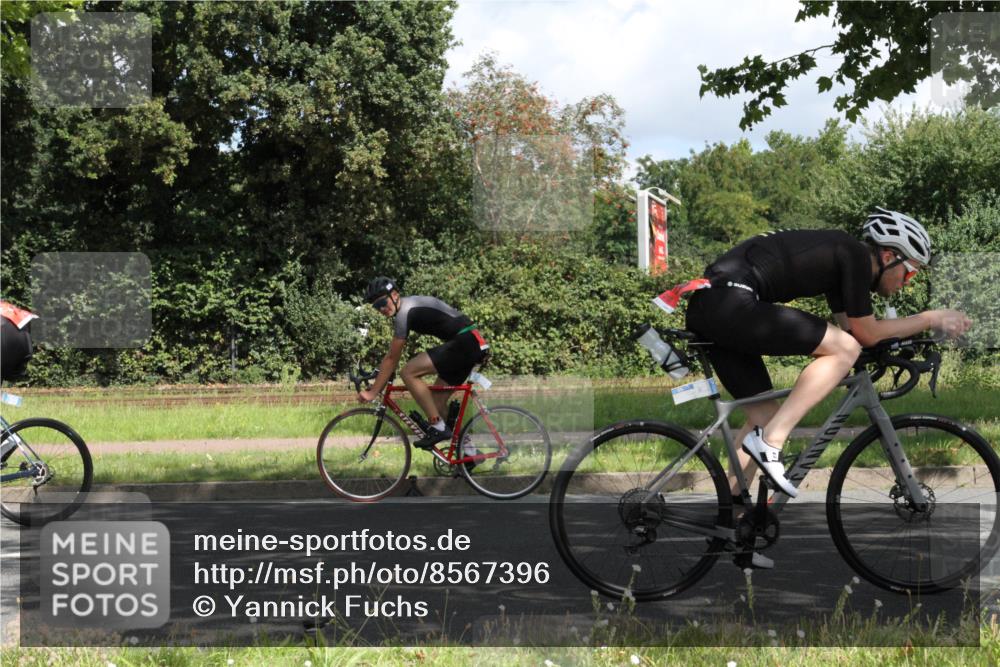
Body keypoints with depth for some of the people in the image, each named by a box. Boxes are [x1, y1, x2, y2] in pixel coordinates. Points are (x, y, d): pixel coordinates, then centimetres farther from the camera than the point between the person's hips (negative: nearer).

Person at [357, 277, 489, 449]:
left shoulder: (404, 312, -13)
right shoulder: (410, 305, 17)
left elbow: (392, 359, -10)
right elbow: (391, 356, 23)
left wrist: (373, 392, -4)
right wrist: (375, 385, 22)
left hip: (464, 343, -10)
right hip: (475, 344, 10)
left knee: (409, 372, -13)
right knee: (437, 401, 14)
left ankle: (438, 427, -9)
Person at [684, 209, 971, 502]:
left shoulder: (840, 253, 23)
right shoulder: (856, 257, -5)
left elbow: (850, 327, 27)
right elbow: (866, 333, 0)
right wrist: (931, 318, 10)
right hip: (731, 302, -10)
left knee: (765, 415, 16)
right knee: (844, 348, -10)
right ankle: (769, 442, -13)